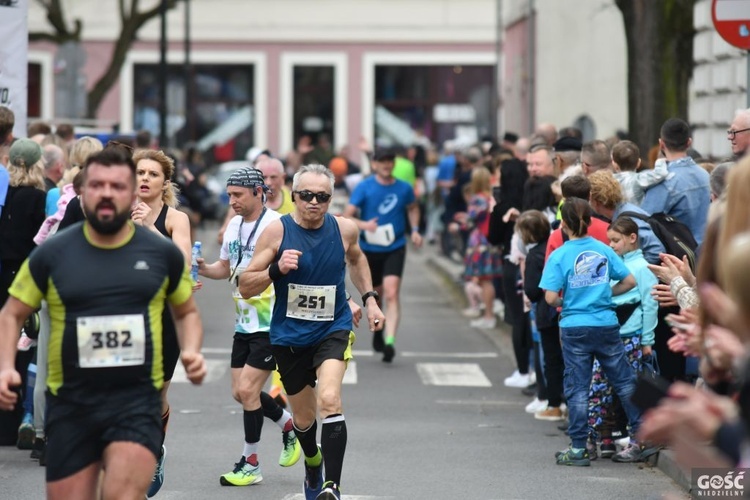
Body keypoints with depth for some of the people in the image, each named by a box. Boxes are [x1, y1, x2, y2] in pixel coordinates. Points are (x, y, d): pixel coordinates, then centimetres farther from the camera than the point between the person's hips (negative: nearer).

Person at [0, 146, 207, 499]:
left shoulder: (163, 253, 3)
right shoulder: (52, 254, 1)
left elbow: (186, 312, 19)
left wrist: (191, 351, -1)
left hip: (138, 400, -1)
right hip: (70, 405, 1)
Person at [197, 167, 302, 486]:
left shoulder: (275, 225, -14)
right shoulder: (234, 225, 9)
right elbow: (226, 267, 20)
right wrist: (202, 269, 0)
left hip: (272, 324, -8)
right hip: (244, 323, 8)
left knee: (247, 390, -9)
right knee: (240, 392, 9)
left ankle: (250, 464, 5)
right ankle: (289, 425, 33)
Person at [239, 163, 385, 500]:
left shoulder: (345, 229, -5)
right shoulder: (277, 231, -12)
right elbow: (245, 287, -11)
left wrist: (369, 298, 12)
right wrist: (276, 270, -28)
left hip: (333, 330, -1)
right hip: (289, 336, 1)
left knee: (329, 400, -25)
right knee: (303, 418, 15)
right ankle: (313, 464, 48)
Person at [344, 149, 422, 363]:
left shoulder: (404, 189, 1)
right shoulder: (364, 187, -6)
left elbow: (413, 208, 22)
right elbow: (347, 216, -10)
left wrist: (414, 230, 6)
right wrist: (363, 225, -30)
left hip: (395, 248, -1)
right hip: (369, 249, 1)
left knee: (392, 293, -19)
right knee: (376, 294, 16)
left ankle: (390, 341, -27)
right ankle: (378, 328, 46)